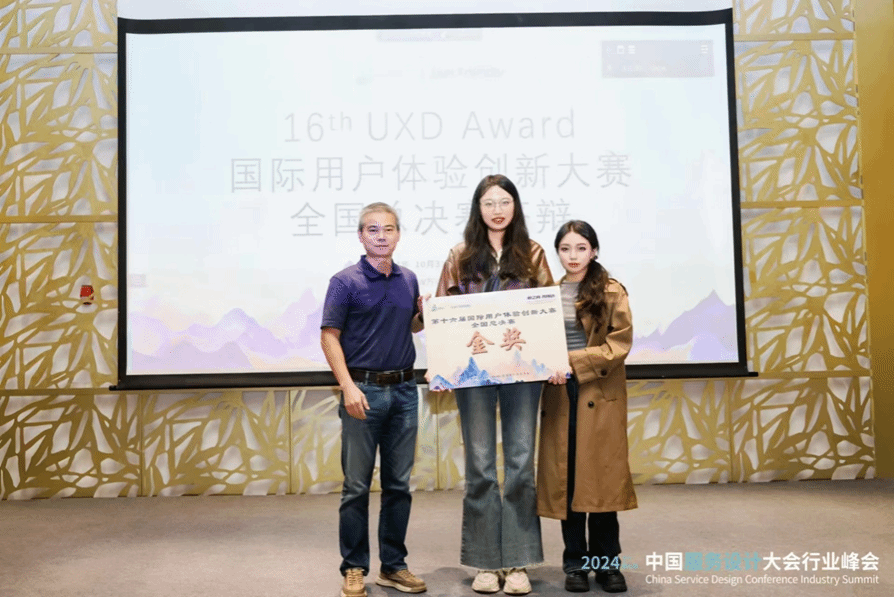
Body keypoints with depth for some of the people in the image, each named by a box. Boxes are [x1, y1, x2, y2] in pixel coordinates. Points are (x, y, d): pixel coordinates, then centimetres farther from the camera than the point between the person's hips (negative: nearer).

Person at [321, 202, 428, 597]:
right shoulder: (346, 281, -4)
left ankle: (393, 565, 23)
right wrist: (348, 387, -17)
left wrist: (425, 315, 1)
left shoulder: (409, 280, 11)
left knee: (398, 484, 11)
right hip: (364, 389, -5)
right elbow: (329, 336, -8)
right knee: (357, 486, 3)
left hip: (404, 390, 5)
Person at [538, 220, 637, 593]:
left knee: (601, 475, 1)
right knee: (565, 477, 4)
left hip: (600, 396, -2)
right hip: (559, 396, 2)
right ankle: (575, 562, 17)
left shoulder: (612, 293, 1)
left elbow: (619, 344, -8)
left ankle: (606, 562, 15)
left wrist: (574, 363, -17)